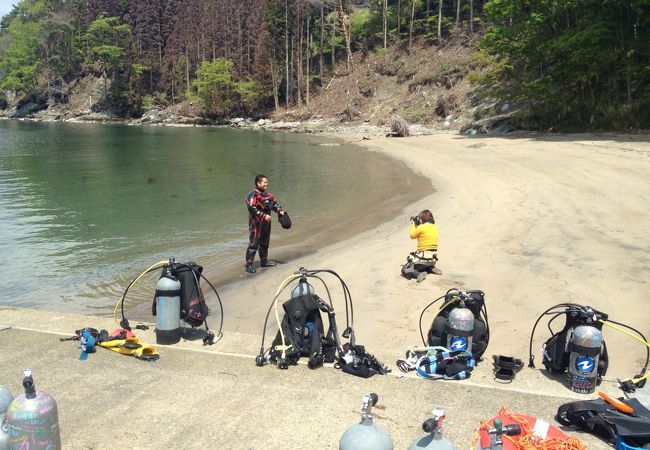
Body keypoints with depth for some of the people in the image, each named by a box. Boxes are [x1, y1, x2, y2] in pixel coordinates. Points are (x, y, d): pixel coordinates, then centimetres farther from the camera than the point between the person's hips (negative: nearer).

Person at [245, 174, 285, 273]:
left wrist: (280, 211, 0)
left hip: (266, 223, 9)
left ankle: (264, 261, 33)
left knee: (265, 243, 19)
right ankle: (249, 265, -4)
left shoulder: (267, 194, 11)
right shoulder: (253, 195, -17)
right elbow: (252, 208, -26)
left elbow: (274, 203, 18)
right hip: (256, 223, -9)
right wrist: (264, 215, -28)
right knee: (253, 244, -8)